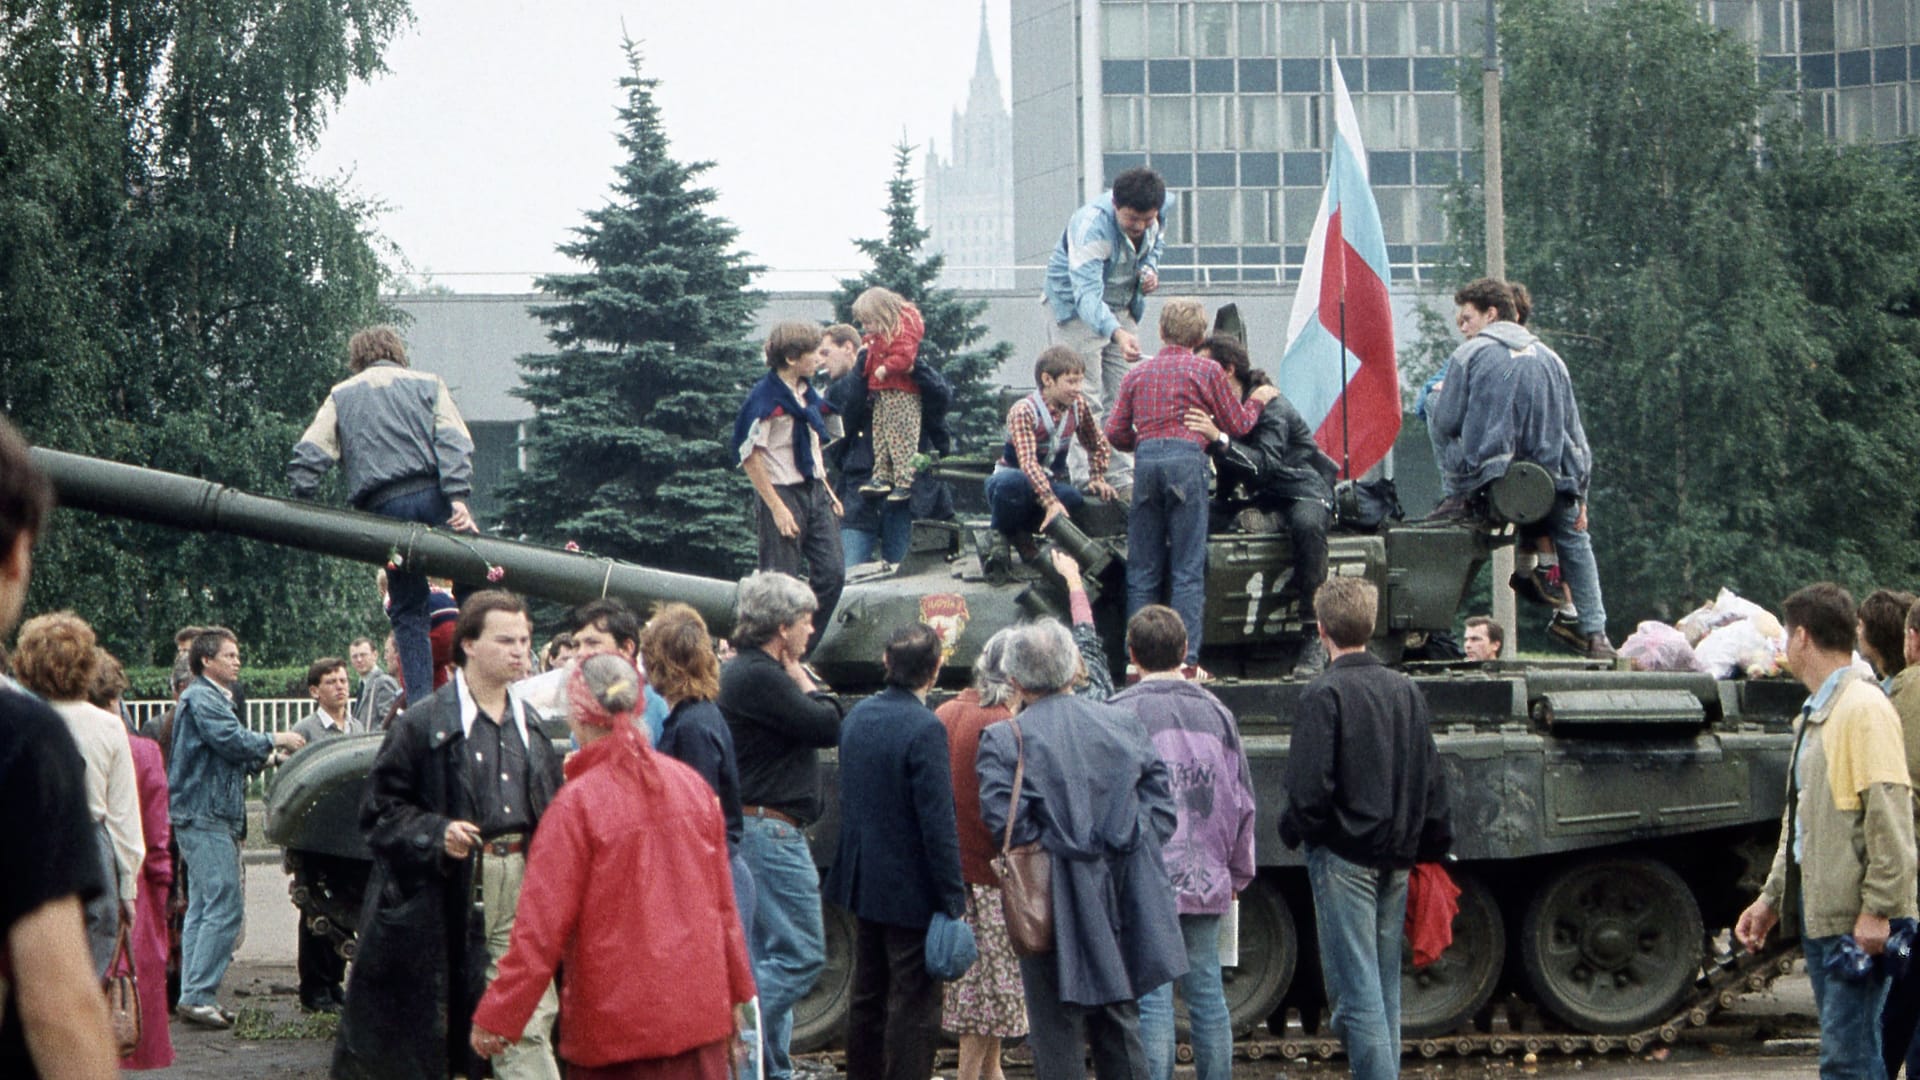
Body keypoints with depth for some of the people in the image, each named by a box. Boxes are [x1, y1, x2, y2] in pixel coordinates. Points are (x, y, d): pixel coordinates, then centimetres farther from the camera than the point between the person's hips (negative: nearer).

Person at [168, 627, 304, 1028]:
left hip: (213, 817, 11)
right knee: (225, 906, -14)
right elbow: (233, 741, -21)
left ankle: (193, 997, 12)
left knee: (204, 906, 11)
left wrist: (265, 756, 7)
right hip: (204, 816, -11)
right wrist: (275, 741, -9)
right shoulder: (200, 699, -10)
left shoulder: (216, 699, 23)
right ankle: (197, 995, -15)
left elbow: (234, 758, 23)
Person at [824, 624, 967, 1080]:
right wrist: (952, 899, -16)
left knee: (868, 1000, 18)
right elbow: (938, 823, -21)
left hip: (863, 884, 8)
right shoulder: (925, 729, -20)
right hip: (911, 890, -8)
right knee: (914, 1008, -2)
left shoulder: (857, 717, 5)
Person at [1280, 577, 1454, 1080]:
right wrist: (1433, 844, 20)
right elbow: (1432, 778, 12)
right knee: (1385, 986, 15)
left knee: (1355, 988, -7)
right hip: (1396, 854, 7)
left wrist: (1295, 830, 0)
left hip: (1344, 855, -7)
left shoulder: (1324, 694, -13)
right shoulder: (1406, 690, 8)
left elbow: (1309, 787, -18)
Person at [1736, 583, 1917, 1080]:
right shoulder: (1813, 714, 18)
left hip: (1855, 918, -10)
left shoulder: (1864, 708, -13)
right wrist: (1772, 899, 21)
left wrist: (1878, 910, -21)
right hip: (1817, 909, 10)